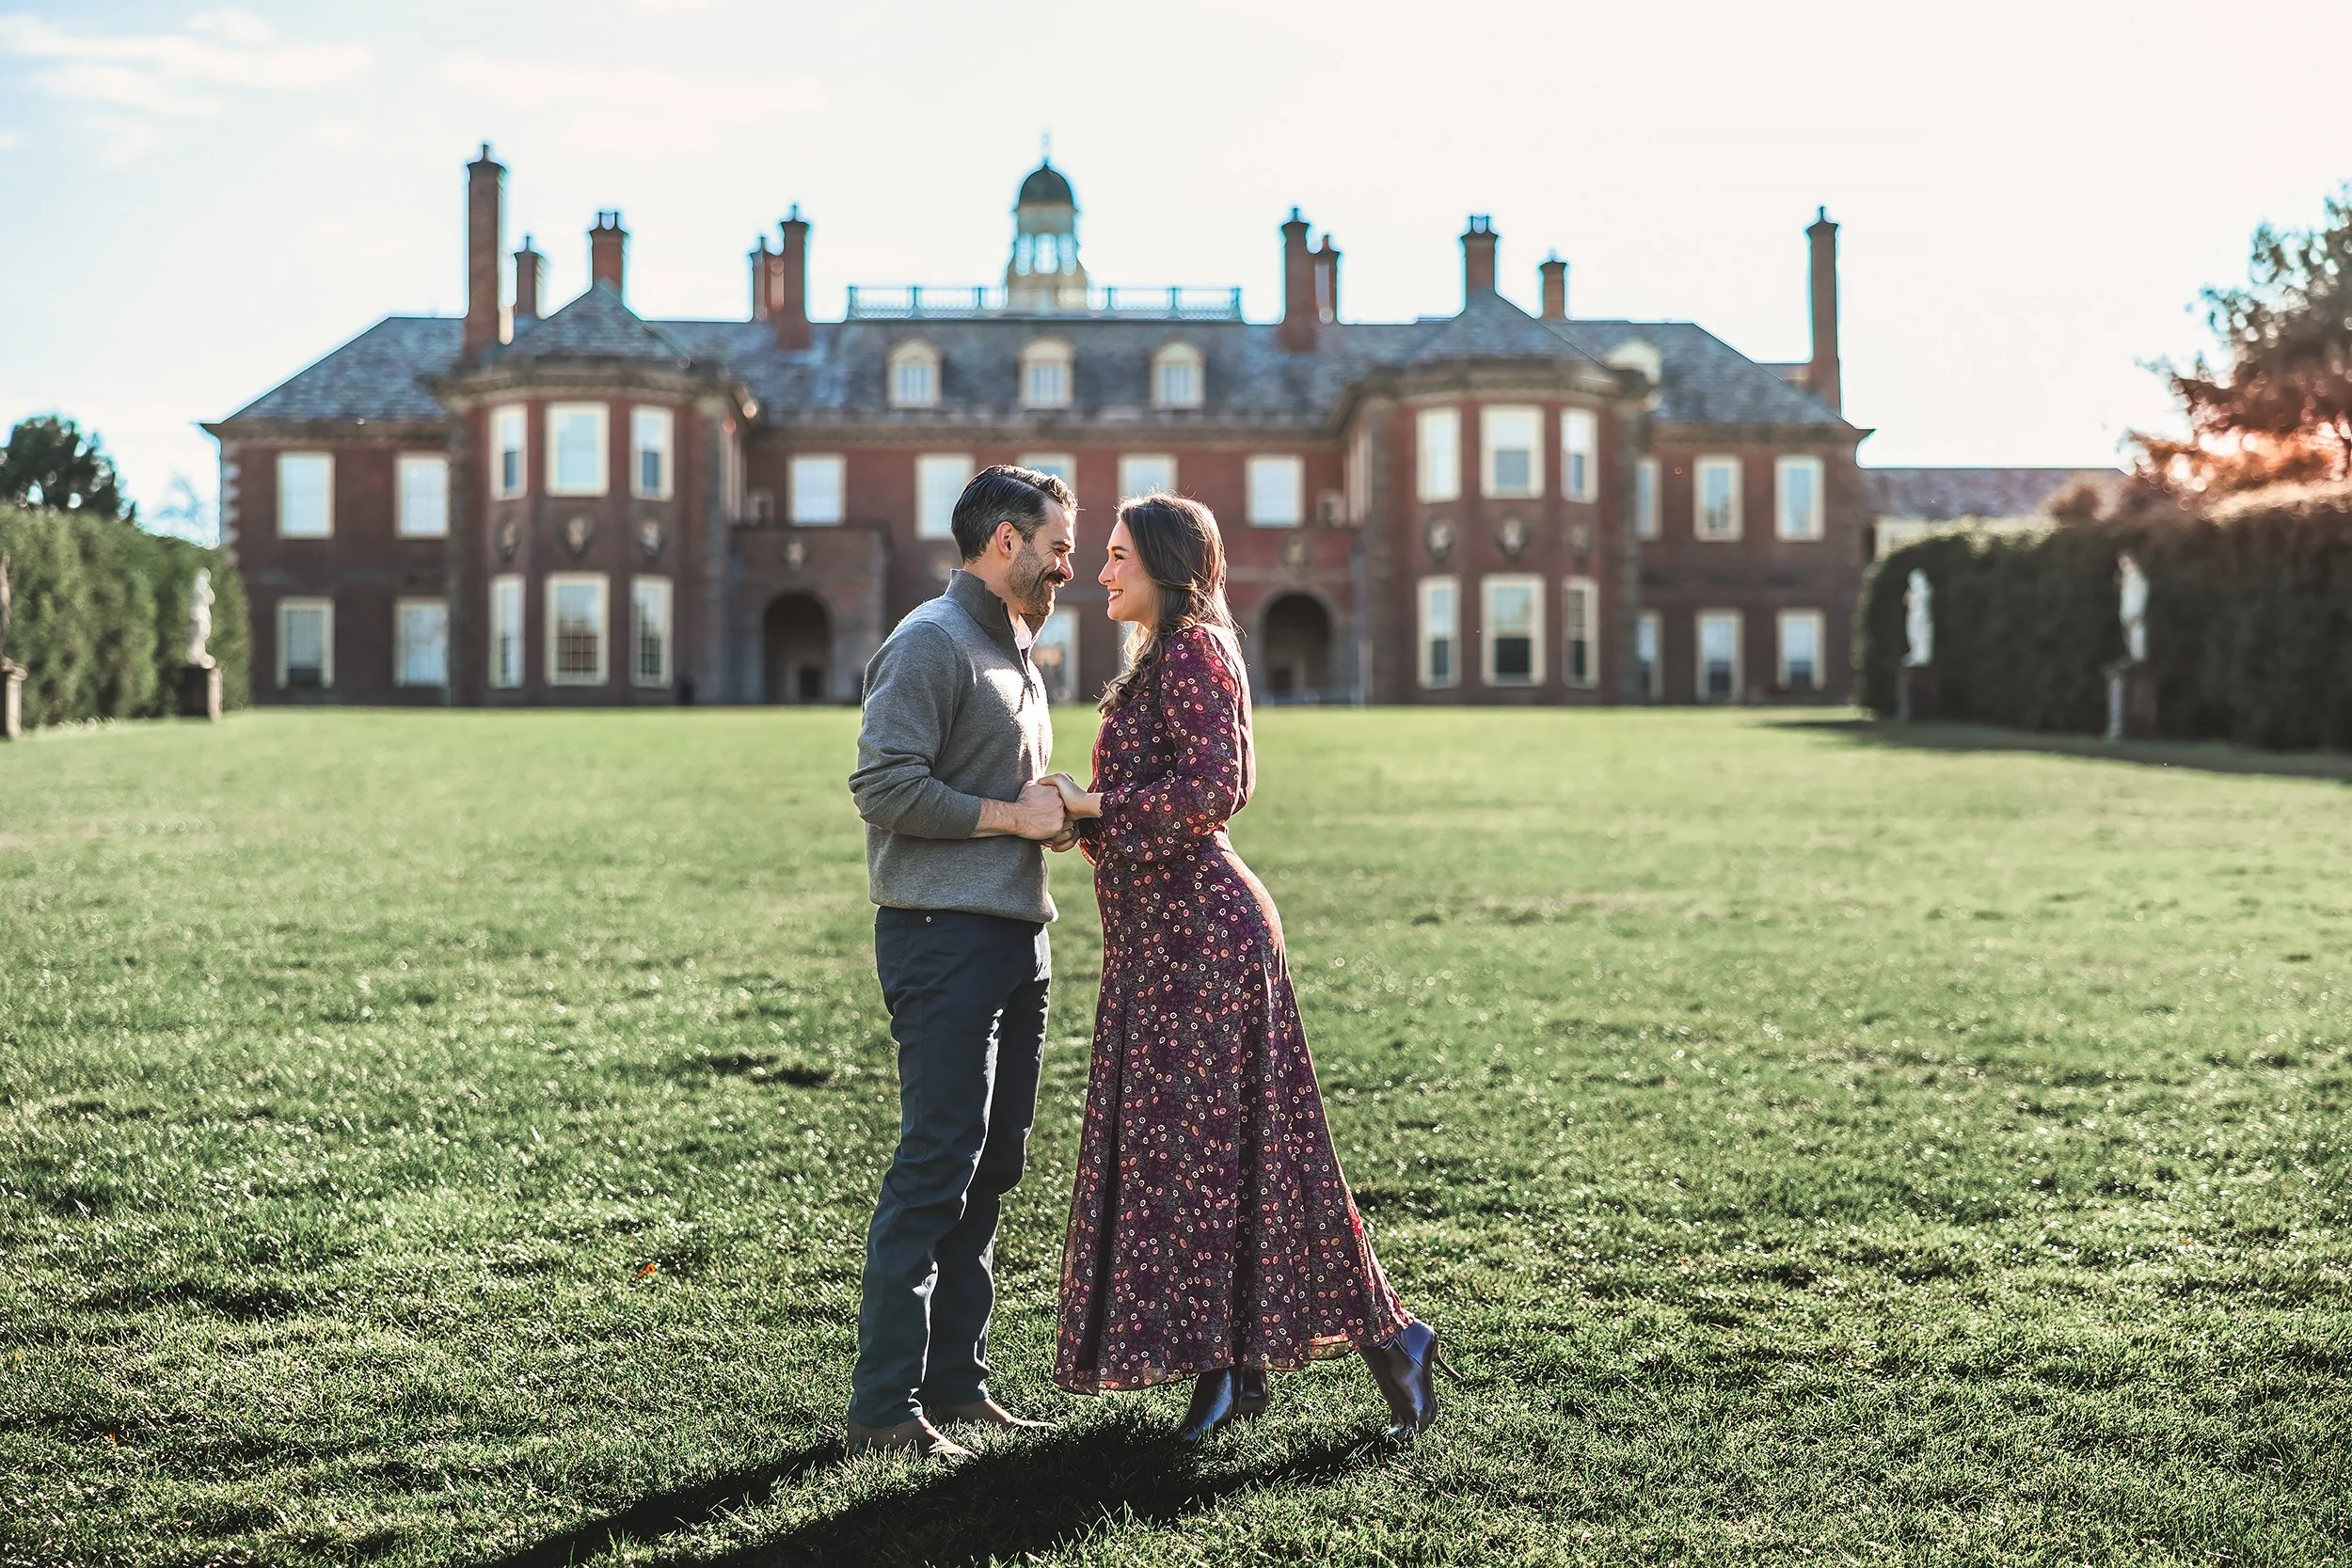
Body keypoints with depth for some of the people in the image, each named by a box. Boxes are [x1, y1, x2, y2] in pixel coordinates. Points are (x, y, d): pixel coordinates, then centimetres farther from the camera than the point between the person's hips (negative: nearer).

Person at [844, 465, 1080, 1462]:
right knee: (935, 1167, -10)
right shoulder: (931, 643, -10)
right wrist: (1014, 816, -14)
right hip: (944, 933, -10)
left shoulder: (1017, 651, 21)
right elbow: (885, 785, -20)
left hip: (1015, 934, 10)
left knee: (991, 1167, 11)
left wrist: (1059, 814, 10)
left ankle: (955, 1381, 19)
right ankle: (884, 1406, -5)